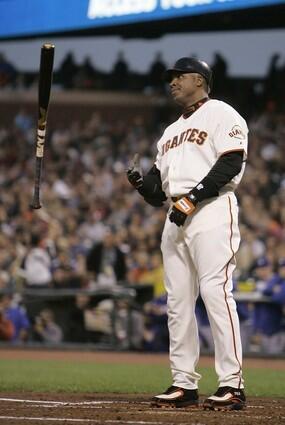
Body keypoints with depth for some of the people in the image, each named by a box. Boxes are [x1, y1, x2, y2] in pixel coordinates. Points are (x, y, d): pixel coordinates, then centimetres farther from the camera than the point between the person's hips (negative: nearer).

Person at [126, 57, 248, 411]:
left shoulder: (220, 114, 2)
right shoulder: (170, 132, 27)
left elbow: (232, 162, -13)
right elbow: (158, 192, 24)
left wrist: (192, 198, -18)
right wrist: (140, 183, 1)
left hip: (212, 212, -9)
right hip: (176, 219, 9)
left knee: (216, 292, -17)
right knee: (177, 300, 4)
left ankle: (232, 385, -18)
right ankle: (184, 384, 7)